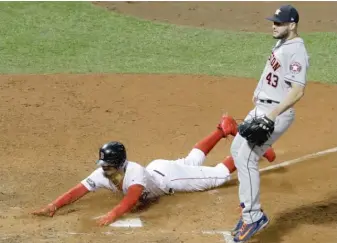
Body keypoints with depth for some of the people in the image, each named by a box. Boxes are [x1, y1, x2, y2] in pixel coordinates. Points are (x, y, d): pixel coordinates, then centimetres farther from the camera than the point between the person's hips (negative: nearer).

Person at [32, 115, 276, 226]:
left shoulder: (134, 173, -45)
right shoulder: (102, 174, -27)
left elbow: (133, 197, -62)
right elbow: (79, 190, -32)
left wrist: (113, 214, -78)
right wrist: (54, 205, -46)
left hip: (169, 176, -6)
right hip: (156, 169, 7)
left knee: (219, 175, 5)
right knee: (192, 161, 31)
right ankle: (223, 129, 48)